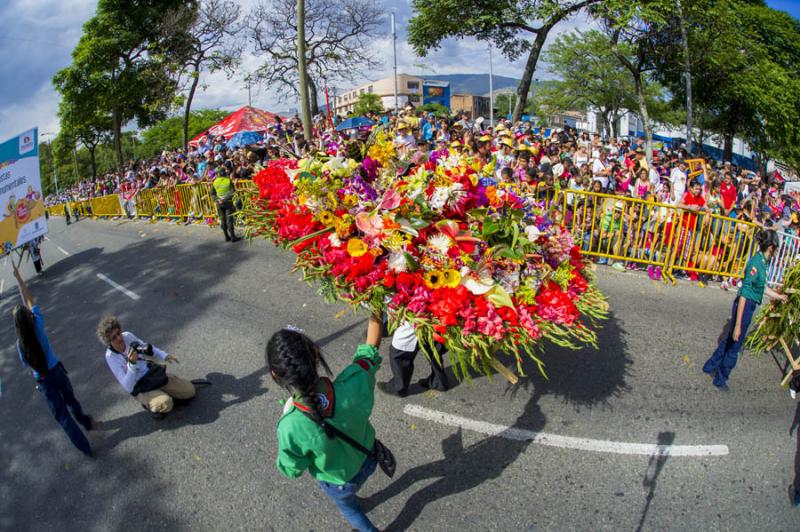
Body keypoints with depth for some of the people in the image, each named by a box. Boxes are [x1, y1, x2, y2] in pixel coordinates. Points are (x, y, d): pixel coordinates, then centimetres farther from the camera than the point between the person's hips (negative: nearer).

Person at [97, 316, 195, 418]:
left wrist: (164, 356, -2)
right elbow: (128, 387, -25)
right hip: (140, 389, -4)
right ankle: (149, 404, 0)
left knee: (189, 390, -4)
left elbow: (146, 348, 12)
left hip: (154, 374, 5)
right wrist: (132, 363, -38)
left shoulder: (128, 336, -11)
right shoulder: (111, 356, -21)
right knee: (165, 404, -31)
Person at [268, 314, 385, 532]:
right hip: (368, 459, 3)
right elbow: (370, 348, -17)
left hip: (339, 484, -3)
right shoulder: (352, 383, -39)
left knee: (347, 506, 34)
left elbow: (292, 470, -19)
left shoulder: (291, 427, -42)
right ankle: (351, 499, 70)